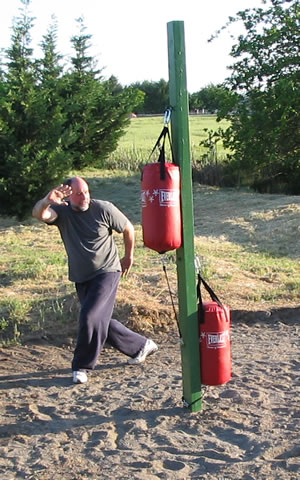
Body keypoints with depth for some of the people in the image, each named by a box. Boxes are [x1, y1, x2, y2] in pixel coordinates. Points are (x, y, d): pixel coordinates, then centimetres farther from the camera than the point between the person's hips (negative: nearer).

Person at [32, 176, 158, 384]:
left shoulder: (103, 209, -11)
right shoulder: (62, 212, -7)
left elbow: (128, 228, 4)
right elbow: (39, 214, -29)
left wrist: (129, 256, 12)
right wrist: (47, 201, -51)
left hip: (106, 273, -5)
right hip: (81, 278, 5)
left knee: (91, 316, -17)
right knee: (101, 320, 13)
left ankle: (82, 366, 0)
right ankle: (141, 345, 31)